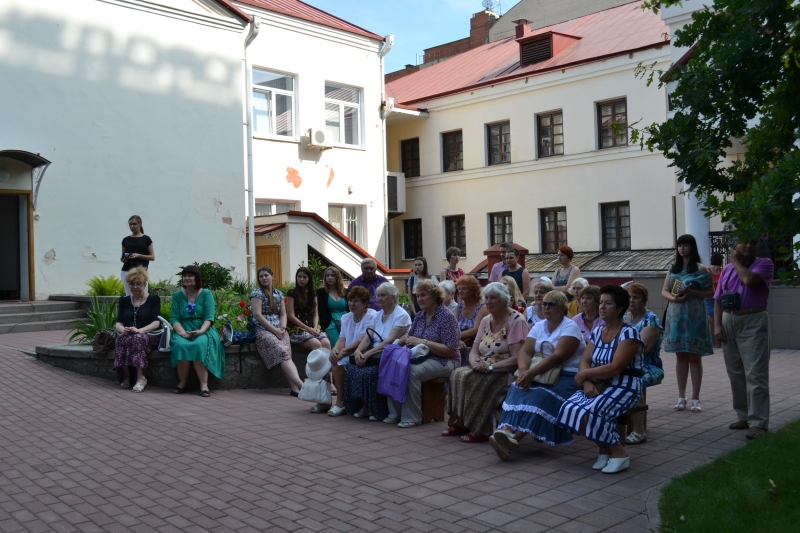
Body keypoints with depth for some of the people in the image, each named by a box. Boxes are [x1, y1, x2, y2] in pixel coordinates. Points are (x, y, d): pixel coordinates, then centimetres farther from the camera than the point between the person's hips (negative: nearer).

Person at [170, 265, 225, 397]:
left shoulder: (206, 294, 8)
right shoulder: (177, 296, 14)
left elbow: (209, 318, -2)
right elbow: (174, 318, 4)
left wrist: (201, 331, -21)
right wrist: (182, 332, -15)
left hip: (203, 330, -1)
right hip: (183, 331, 2)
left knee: (200, 344, -35)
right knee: (181, 345, -32)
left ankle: (204, 384, -33)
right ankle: (182, 382, -18)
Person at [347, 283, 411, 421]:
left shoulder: (401, 315, -8)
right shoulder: (377, 316, 17)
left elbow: (390, 341, -18)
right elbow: (368, 337, 7)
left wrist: (368, 354, -25)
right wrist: (358, 350, -14)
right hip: (375, 355, 7)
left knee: (370, 372, -31)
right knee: (352, 369, -18)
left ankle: (378, 410, -11)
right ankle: (363, 405, -4)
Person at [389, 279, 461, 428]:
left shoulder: (446, 316, -10)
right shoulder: (420, 315, 12)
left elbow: (449, 350, -16)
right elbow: (410, 336, 22)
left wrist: (423, 342, -22)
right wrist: (405, 339, -4)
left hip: (443, 361, -7)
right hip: (422, 358, 7)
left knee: (412, 371, -33)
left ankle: (412, 417, -20)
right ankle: (395, 413, -10)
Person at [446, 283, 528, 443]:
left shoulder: (516, 321, -10)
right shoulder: (486, 321, 14)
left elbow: (517, 359, -17)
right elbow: (474, 350, 11)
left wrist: (490, 367, -24)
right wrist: (475, 362, -13)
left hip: (507, 373, -7)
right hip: (483, 369, 7)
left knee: (472, 380, -30)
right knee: (458, 374, -20)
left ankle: (480, 430, -19)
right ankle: (461, 423, -12)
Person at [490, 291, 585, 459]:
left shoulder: (570, 327, -5)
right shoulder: (539, 327, 16)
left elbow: (558, 356, -19)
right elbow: (525, 352, 3)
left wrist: (532, 372, -27)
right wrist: (524, 371, -19)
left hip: (567, 376, -6)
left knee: (542, 395, -32)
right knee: (517, 388, -23)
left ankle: (515, 438, -43)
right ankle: (506, 430, -40)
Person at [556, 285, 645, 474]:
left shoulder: (629, 333, -10)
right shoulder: (597, 332, 13)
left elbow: (615, 368, -20)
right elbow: (584, 361, 5)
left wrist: (584, 374, -12)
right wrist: (587, 383, -15)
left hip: (623, 387, -7)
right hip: (598, 386, 7)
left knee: (589, 413, -30)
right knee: (569, 408, -19)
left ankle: (619, 453, -5)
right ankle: (604, 449, 1)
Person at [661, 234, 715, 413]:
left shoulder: (701, 269, -1)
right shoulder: (673, 269, 13)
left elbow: (710, 293, -3)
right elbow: (664, 291, 11)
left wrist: (690, 292, -16)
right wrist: (675, 298, -9)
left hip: (694, 315, -4)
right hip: (676, 315, 4)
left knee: (694, 357, 0)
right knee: (680, 356, 7)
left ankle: (695, 399, 7)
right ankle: (681, 397, 14)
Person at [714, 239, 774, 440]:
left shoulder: (764, 264, 0)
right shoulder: (727, 269, 15)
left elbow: (749, 279, -21)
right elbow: (718, 300, 13)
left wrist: (736, 261, -4)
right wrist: (717, 325, 1)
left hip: (753, 322, -6)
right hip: (728, 321, 6)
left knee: (755, 373, -8)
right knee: (735, 373, 10)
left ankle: (758, 422, -6)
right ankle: (743, 417, 20)